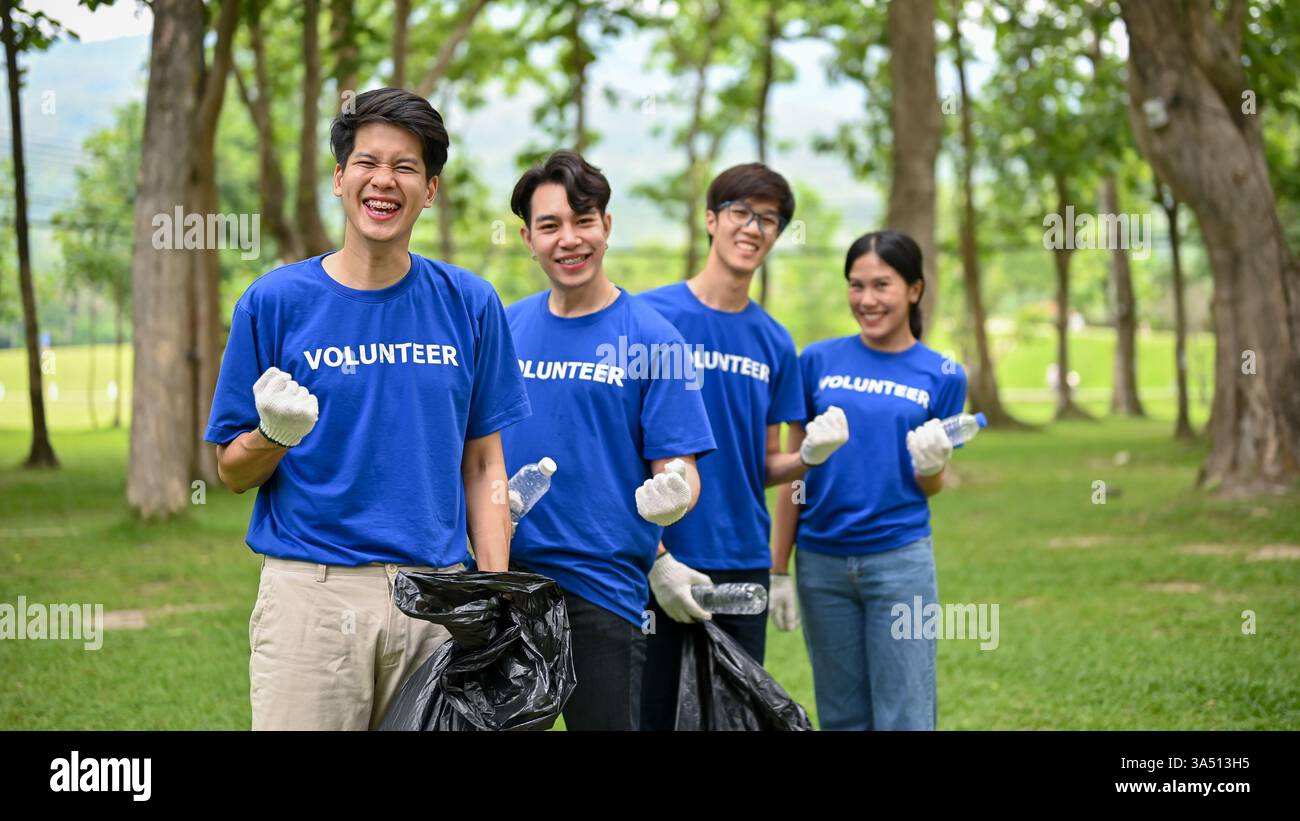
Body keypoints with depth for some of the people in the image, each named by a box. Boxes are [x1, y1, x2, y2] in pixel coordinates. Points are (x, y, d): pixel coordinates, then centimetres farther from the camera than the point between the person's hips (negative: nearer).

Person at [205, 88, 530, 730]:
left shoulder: (469, 304, 7)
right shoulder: (274, 302, 0)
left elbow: (482, 464, 10)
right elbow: (233, 474, 5)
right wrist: (275, 433, -17)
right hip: (310, 593, -2)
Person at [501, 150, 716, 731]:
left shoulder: (650, 338, -5)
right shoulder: (503, 328, 7)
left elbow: (680, 467, -7)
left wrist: (672, 495, -29)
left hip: (601, 588, -4)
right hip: (502, 578, 4)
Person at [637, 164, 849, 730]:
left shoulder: (774, 342, 10)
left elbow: (763, 467, 14)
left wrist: (810, 455, -8)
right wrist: (656, 557, -13)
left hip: (744, 564, 4)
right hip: (662, 566, -4)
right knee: (654, 715, 2)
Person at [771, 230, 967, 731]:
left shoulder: (941, 375, 2)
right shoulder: (818, 361, 3)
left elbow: (931, 487, 8)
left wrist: (931, 464, -15)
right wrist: (778, 569, 4)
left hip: (901, 560, -1)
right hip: (822, 562, 1)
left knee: (904, 716, -1)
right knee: (842, 718, 10)